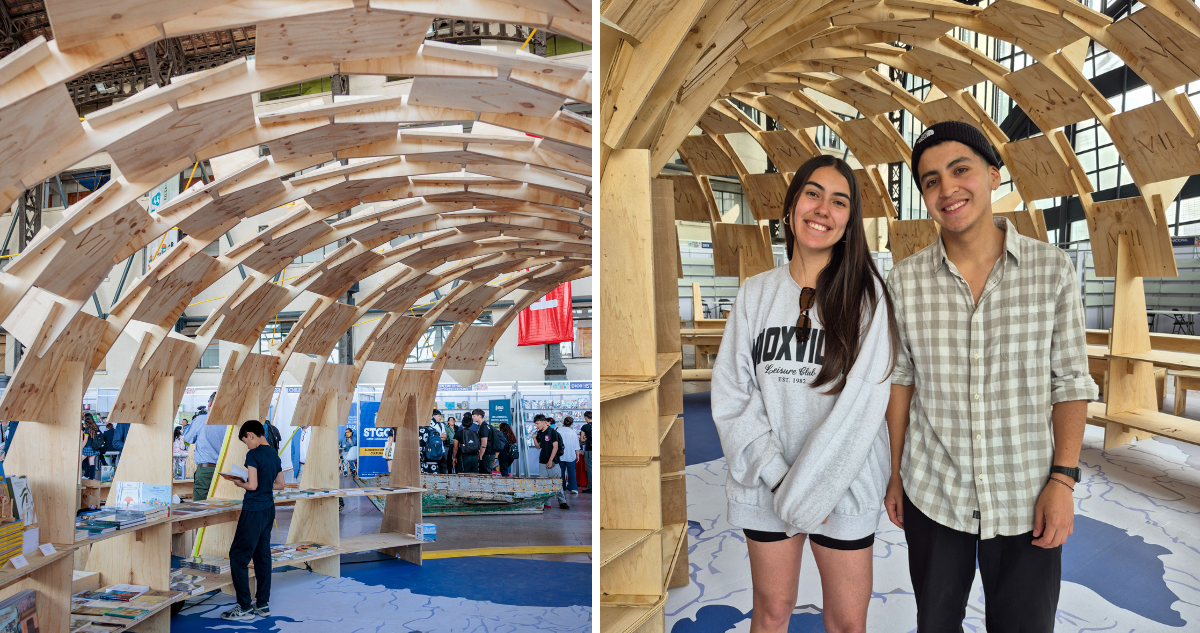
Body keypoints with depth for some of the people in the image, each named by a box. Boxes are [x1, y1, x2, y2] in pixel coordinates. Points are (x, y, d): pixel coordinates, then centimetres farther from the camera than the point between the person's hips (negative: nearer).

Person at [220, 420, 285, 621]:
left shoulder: (253, 454, -14)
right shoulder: (274, 455, 11)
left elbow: (252, 485, -19)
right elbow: (280, 484, 17)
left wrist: (239, 483, -1)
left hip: (253, 511, -8)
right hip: (269, 510, 8)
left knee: (238, 556, 0)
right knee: (263, 556, 12)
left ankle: (244, 608, 1)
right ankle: (263, 605, 16)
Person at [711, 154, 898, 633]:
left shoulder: (866, 295, -6)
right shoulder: (756, 293, 2)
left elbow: (862, 404, -13)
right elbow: (731, 394, -1)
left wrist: (805, 493, -15)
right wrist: (775, 472, -12)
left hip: (843, 486, -2)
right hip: (766, 484, 2)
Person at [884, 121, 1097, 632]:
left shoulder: (1053, 270, -6)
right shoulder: (904, 281, -5)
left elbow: (1069, 381, -2)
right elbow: (901, 380, 3)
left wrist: (1063, 479, -8)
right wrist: (894, 473, 4)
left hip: (1027, 500, -1)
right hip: (932, 495, 1)